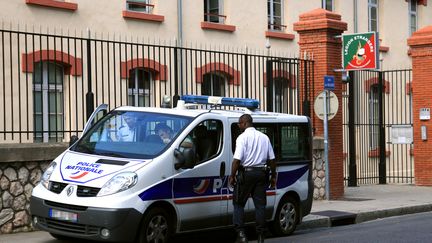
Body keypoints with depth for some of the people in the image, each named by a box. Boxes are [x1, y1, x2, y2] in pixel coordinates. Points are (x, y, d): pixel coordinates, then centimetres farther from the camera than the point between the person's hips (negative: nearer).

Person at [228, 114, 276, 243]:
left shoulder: (242, 137, -8)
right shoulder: (264, 137, 10)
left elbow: (237, 159, -16)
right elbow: (271, 159, 10)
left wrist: (232, 175, -9)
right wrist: (273, 176, 17)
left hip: (246, 173, -5)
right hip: (261, 174, 5)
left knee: (238, 204, 5)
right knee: (260, 204, 8)